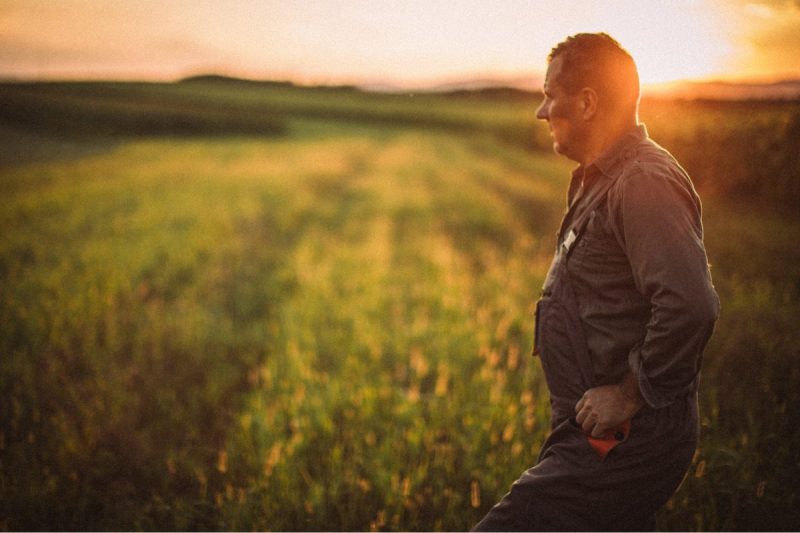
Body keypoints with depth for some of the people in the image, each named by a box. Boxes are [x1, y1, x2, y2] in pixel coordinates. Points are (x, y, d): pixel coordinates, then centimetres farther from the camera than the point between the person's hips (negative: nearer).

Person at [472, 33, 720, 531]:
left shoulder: (644, 182, -20)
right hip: (608, 435, 10)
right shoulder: (602, 180, 15)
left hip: (623, 444, -10)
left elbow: (691, 306, -32)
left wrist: (632, 394, -21)